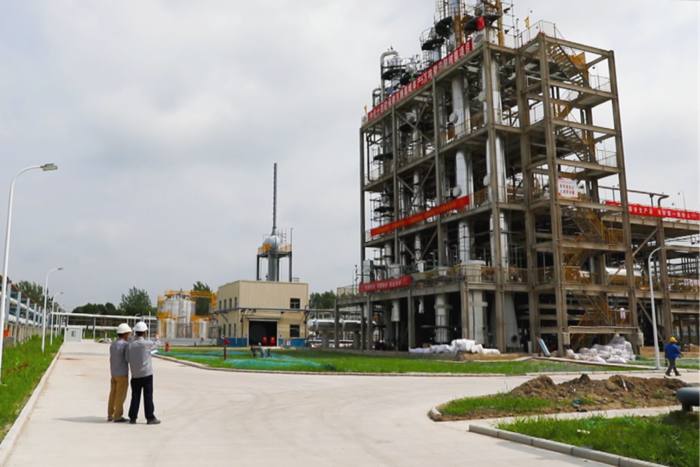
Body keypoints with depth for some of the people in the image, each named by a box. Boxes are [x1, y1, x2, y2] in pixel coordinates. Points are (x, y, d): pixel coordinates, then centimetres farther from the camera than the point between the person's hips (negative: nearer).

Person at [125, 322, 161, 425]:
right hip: (146, 374, -3)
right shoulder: (147, 344, -12)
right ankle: (150, 418, 5)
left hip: (135, 375, 4)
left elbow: (127, 359, 2)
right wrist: (157, 338, 30)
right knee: (148, 396, 1)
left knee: (135, 396, 10)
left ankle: (132, 417, 12)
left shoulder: (130, 345, -4)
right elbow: (156, 344, 8)